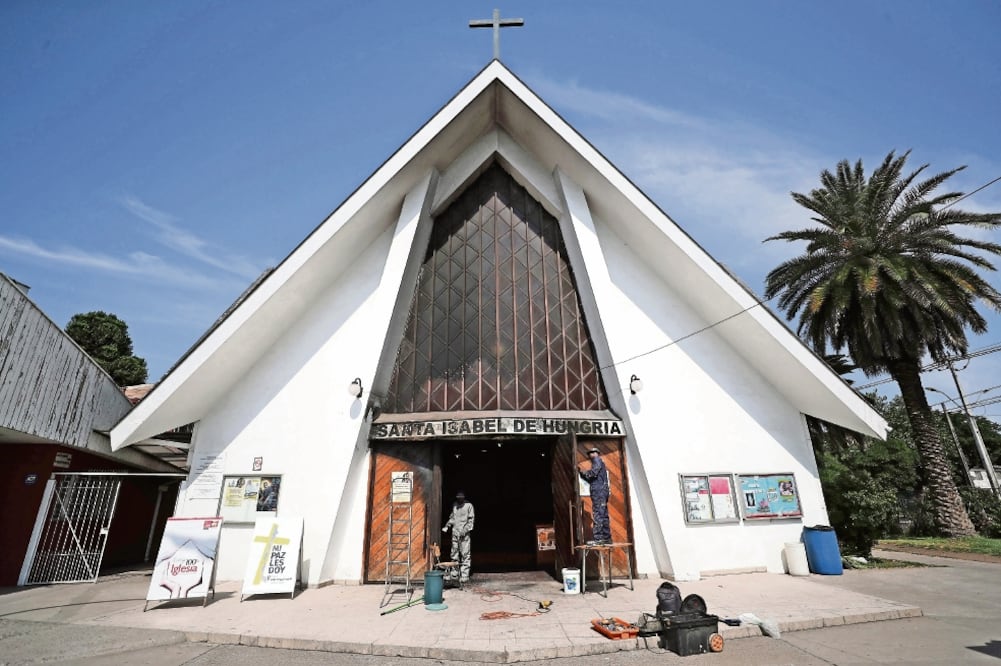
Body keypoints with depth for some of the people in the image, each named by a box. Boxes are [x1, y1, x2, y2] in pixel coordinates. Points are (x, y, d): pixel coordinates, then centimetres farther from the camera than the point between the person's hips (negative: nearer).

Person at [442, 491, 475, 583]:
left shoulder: (469, 505, -5)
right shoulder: (454, 504, 11)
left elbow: (471, 519, -6)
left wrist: (466, 529, -15)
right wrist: (447, 526, 11)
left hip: (464, 534, -5)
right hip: (455, 532, 5)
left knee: (465, 555, -5)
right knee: (454, 554, 9)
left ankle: (464, 575, 0)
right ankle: (454, 574, 19)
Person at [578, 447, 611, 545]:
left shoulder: (597, 460, 1)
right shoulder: (600, 462, 28)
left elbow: (593, 472, -15)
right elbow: (592, 479, 27)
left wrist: (583, 472, -1)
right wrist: (582, 472, 19)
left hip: (599, 491, -10)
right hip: (602, 492, 10)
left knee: (597, 515, -14)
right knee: (604, 515, 9)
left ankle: (597, 538, -18)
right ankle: (607, 537, 11)